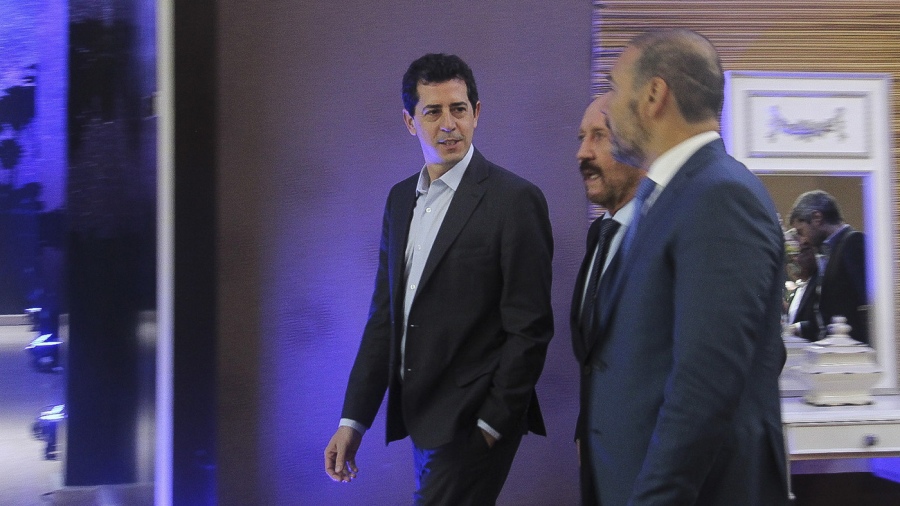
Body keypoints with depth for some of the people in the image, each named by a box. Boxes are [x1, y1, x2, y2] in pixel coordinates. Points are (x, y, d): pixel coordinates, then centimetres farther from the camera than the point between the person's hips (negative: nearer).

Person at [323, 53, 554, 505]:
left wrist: (491, 426, -12)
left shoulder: (515, 200, -10)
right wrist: (353, 420, 8)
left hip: (472, 424, -6)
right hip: (419, 416, 6)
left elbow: (529, 329, -11)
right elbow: (384, 315, 11)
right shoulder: (401, 198, 10)